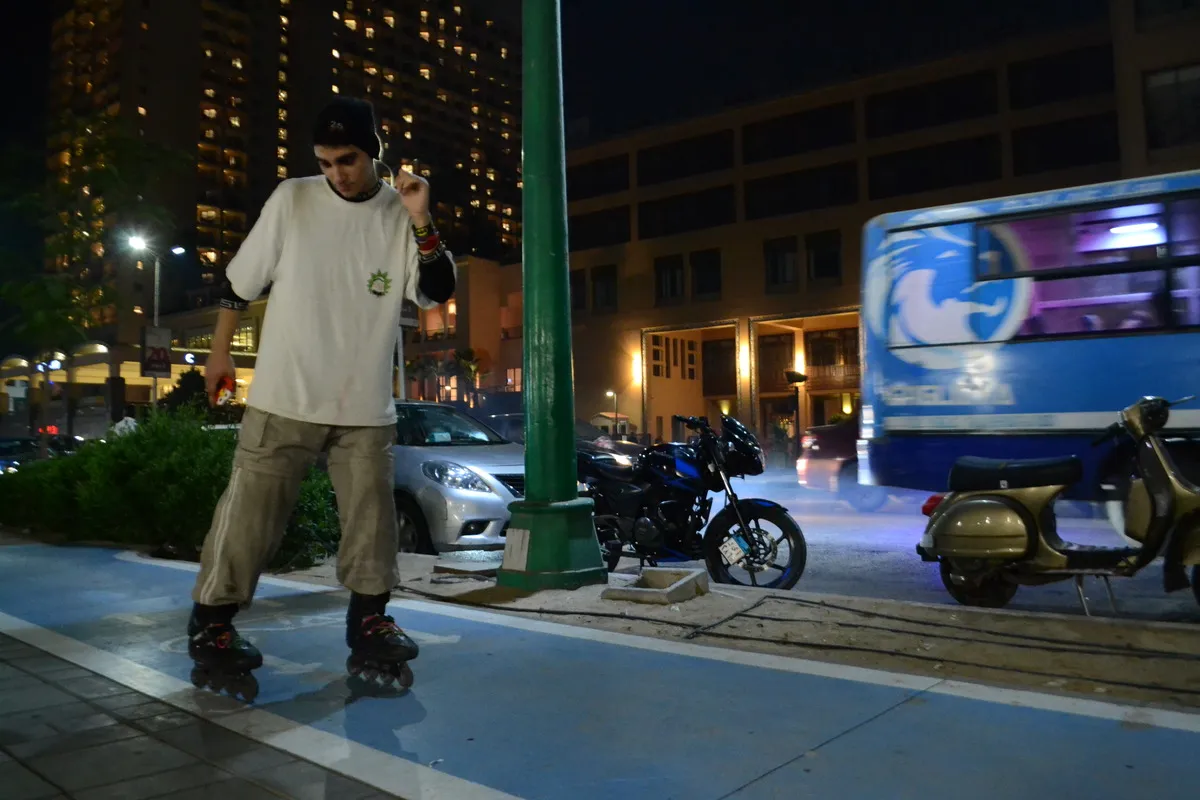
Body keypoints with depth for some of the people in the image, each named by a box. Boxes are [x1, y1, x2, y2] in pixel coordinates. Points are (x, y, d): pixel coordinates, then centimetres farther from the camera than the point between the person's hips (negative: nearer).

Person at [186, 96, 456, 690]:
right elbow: (240, 281, 6)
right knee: (250, 509, 2)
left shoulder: (401, 216, 2)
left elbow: (437, 293, -6)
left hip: (366, 404, 2)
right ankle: (210, 624, 17)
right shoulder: (291, 199, -2)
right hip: (285, 396, -2)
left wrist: (420, 223, -17)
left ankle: (368, 622, 21)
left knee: (371, 512, 7)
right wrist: (219, 352, 11)